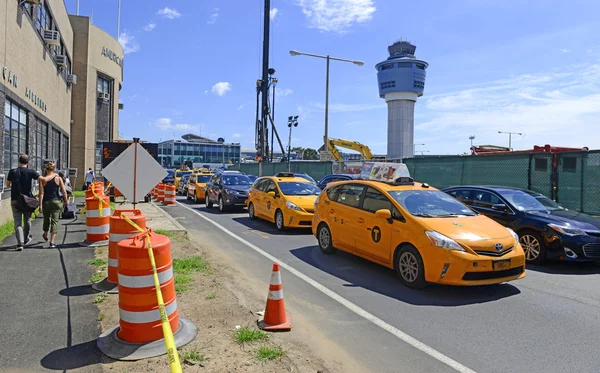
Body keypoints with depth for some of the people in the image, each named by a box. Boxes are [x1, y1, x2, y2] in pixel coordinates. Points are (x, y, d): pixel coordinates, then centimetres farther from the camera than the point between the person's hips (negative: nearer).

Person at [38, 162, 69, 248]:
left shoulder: (42, 179, -2)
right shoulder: (58, 178, -4)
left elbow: (41, 193, -6)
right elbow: (64, 191, -5)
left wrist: (40, 205, -5)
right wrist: (66, 201, 7)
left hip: (46, 202, 2)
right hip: (56, 202, -2)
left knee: (46, 220, 22)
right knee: (54, 221, 0)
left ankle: (46, 236, 47)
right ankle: (52, 242, -5)